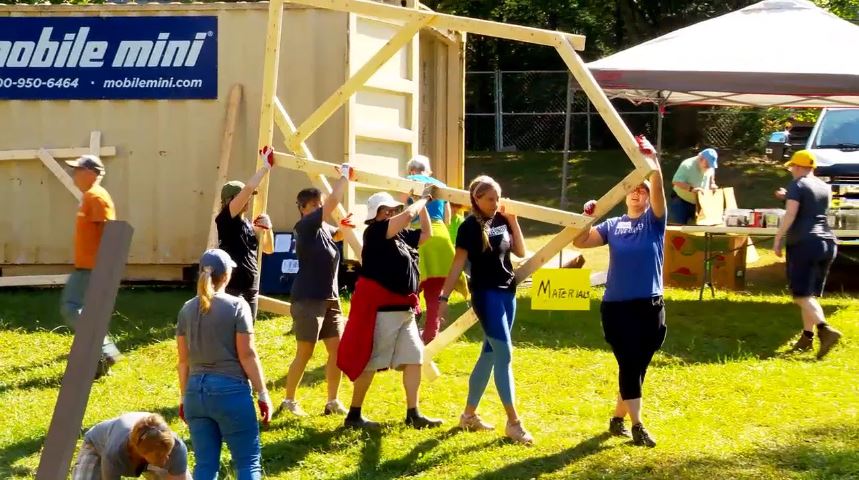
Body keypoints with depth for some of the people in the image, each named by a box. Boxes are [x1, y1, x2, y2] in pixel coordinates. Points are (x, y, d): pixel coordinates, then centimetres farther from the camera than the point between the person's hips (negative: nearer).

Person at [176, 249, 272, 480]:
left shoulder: (187, 309, 7)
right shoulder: (236, 306, -6)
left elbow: (184, 360, 11)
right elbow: (247, 355, -8)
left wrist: (183, 397, 20)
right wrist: (262, 394, -3)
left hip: (196, 391, 5)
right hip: (230, 390, -5)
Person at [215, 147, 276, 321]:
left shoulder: (249, 225, 15)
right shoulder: (225, 220, -8)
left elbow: (269, 249, 22)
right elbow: (248, 188, -18)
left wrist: (267, 229, 3)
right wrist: (266, 166, -11)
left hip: (251, 289, 8)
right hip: (231, 289, -8)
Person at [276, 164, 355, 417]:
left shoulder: (323, 229, 10)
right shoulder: (306, 226, -12)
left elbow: (338, 234, 34)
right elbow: (334, 201, -19)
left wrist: (345, 226, 13)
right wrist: (344, 176, -10)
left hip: (329, 299, 8)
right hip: (308, 299, -8)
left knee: (337, 349, 5)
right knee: (305, 353, -2)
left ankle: (332, 401, 13)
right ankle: (289, 401, 10)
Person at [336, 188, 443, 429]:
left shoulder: (401, 236, 12)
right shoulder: (374, 232, -13)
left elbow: (426, 233, 25)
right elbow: (408, 215, -22)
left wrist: (424, 204, 16)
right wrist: (423, 198, -6)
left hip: (403, 310, 9)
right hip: (382, 309, -9)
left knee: (414, 359, 6)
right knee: (370, 363, -3)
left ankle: (413, 414, 11)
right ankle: (353, 415, 6)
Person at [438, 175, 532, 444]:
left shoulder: (502, 220, 8)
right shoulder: (470, 227, -10)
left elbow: (520, 251, 9)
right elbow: (458, 263, -10)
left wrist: (513, 220, 1)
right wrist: (444, 296, -14)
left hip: (507, 292, 7)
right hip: (486, 294, -7)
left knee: (490, 354, 11)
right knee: (504, 355, -11)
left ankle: (469, 414, 21)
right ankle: (513, 422, -10)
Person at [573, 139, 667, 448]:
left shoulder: (654, 221, 3)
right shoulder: (613, 225, 7)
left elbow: (658, 189, -13)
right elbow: (580, 242, 2)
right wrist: (587, 218, -13)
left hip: (650, 306, 1)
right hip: (616, 306, -1)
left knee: (639, 367, 8)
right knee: (628, 365, -7)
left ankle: (618, 419, 25)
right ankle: (637, 426, -9)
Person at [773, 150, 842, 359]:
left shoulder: (797, 185, -5)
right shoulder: (825, 187, 16)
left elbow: (790, 215, -15)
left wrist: (778, 239, -10)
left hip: (803, 243, -7)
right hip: (827, 242, 7)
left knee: (802, 294, -11)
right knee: (811, 293, 15)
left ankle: (825, 330, -30)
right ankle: (807, 336, 13)